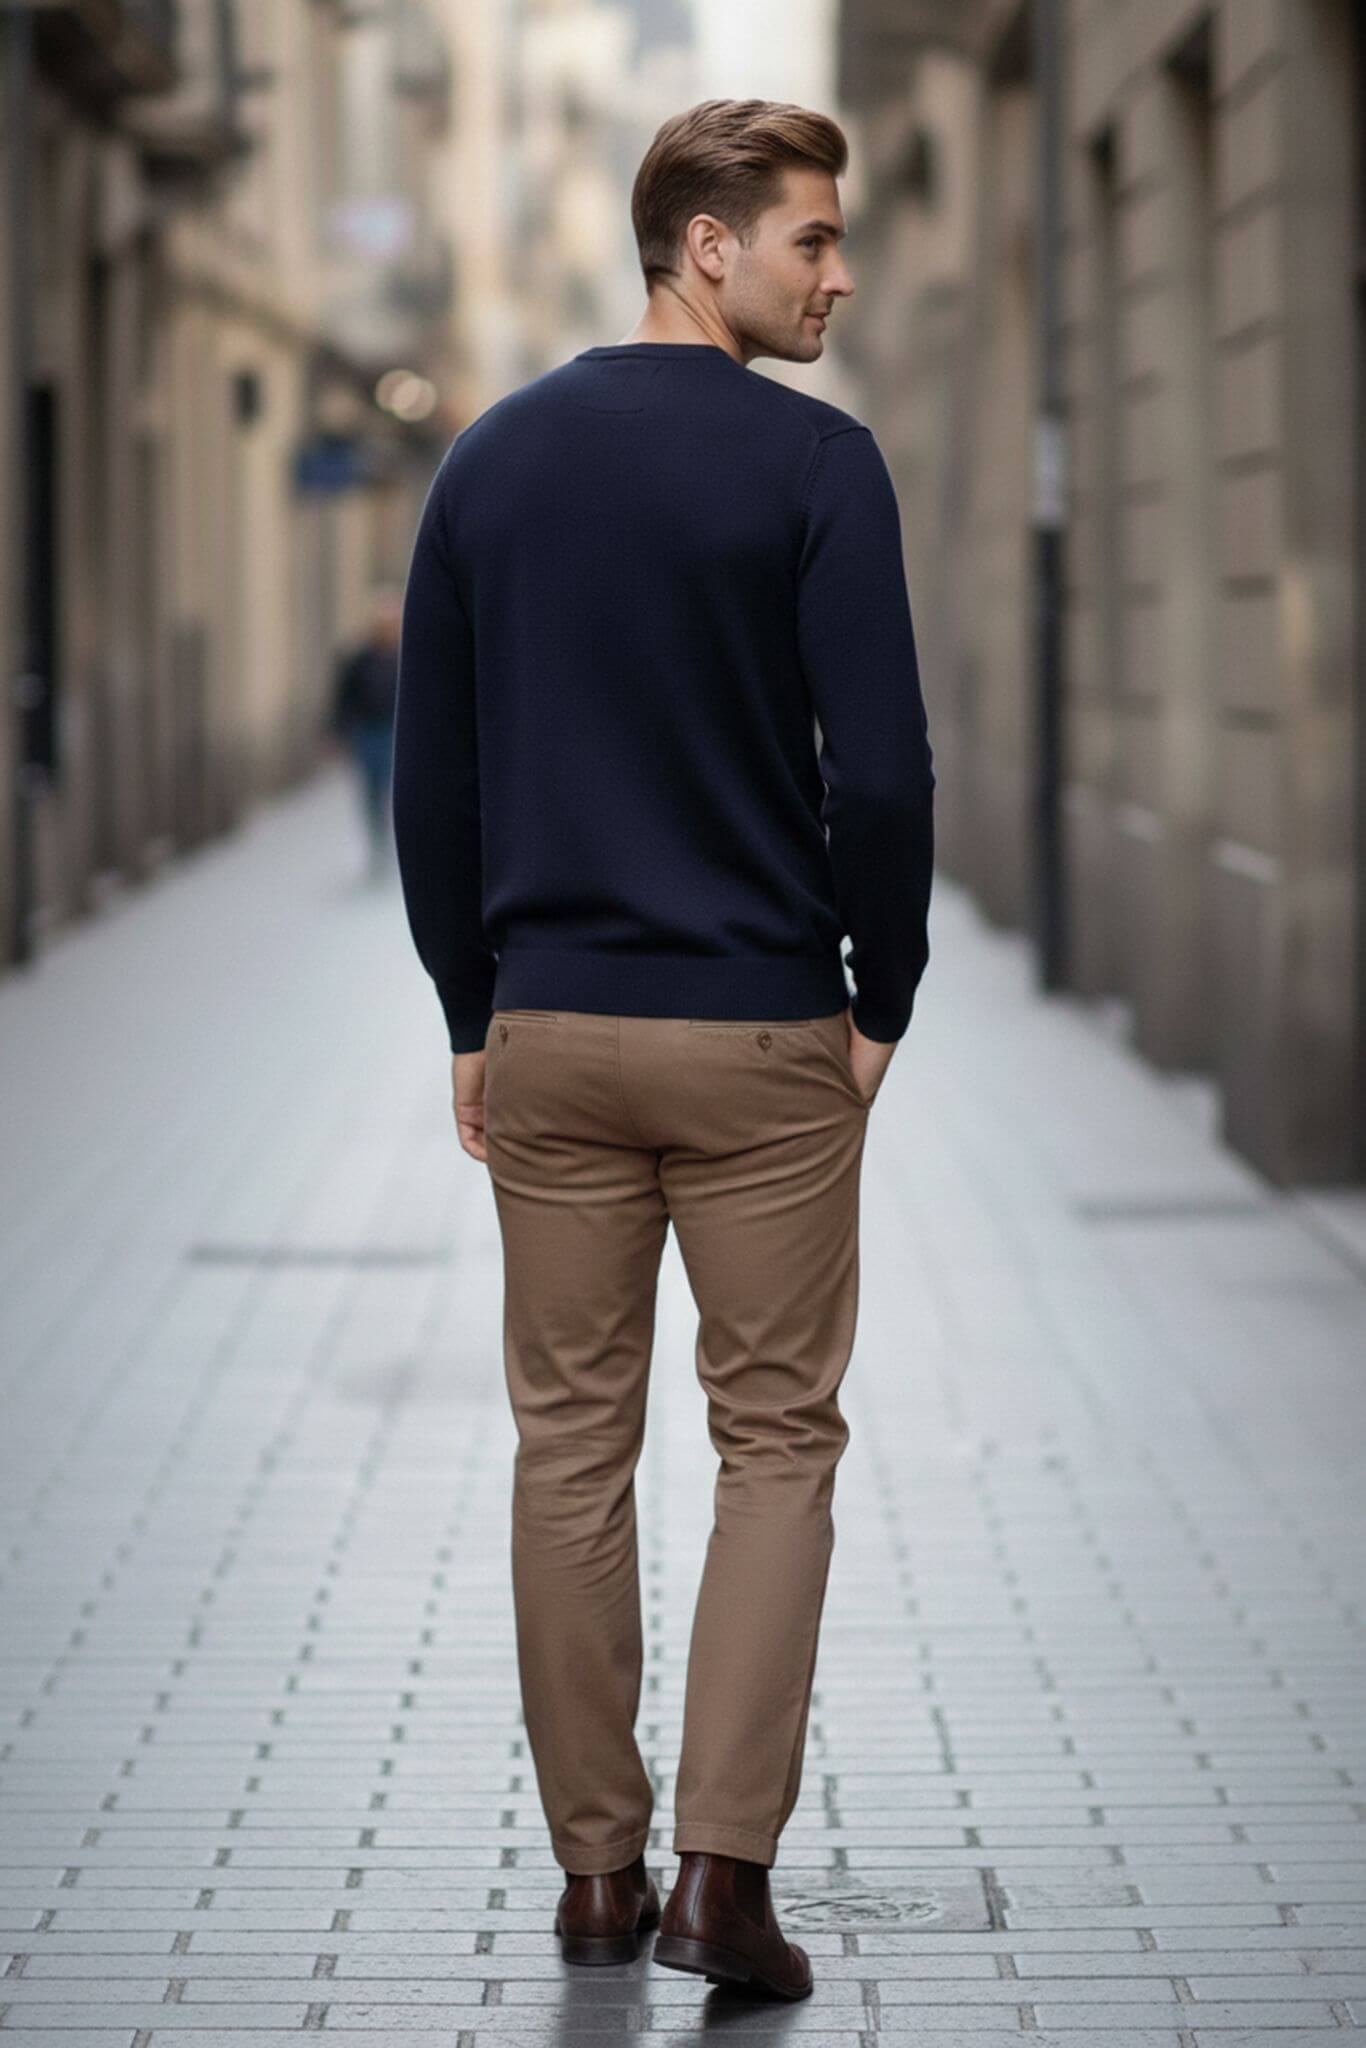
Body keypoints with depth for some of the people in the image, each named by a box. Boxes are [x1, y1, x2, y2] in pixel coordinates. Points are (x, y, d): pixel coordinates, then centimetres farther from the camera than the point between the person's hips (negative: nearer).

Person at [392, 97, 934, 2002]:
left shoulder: (490, 461, 5)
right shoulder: (816, 461, -11)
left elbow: (430, 779, 6)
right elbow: (882, 773, -15)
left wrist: (473, 1019, 14)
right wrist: (882, 1004, -1)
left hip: (549, 1036, 4)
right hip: (761, 1040, -4)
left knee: (571, 1446, 11)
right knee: (776, 1444, 5)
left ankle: (597, 1864, 14)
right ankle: (725, 1864, -3)